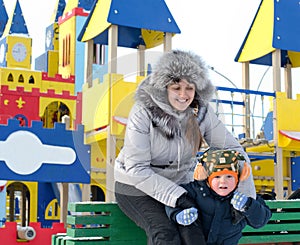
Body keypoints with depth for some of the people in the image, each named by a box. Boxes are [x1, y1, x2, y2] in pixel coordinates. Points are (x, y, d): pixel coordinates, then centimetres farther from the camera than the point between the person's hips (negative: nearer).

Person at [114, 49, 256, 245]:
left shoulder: (201, 111, -9)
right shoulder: (144, 112, -21)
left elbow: (231, 148, -6)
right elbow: (137, 169, -24)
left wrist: (246, 196, -17)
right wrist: (177, 197, -31)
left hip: (180, 184, 5)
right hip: (137, 188, -4)